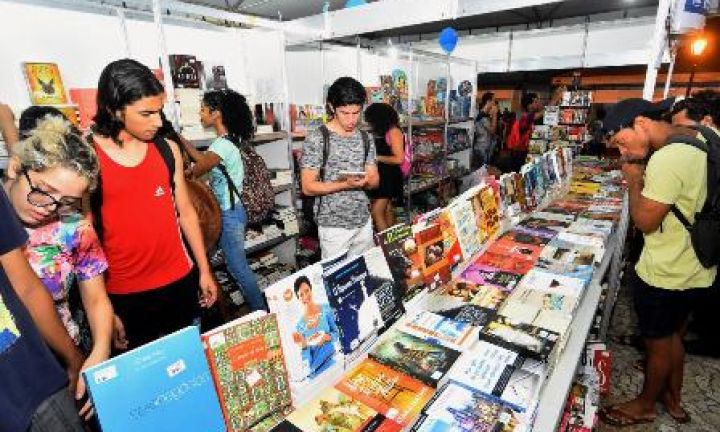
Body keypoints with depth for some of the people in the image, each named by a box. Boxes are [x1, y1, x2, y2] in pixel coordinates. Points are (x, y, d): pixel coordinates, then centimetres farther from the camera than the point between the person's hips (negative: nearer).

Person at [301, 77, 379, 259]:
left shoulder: (365, 138, 4)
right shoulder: (316, 139, -12)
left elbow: (375, 179, 8)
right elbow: (308, 187, -13)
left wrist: (365, 181, -16)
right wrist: (346, 184, -25)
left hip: (364, 222, 5)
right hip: (333, 225, -5)